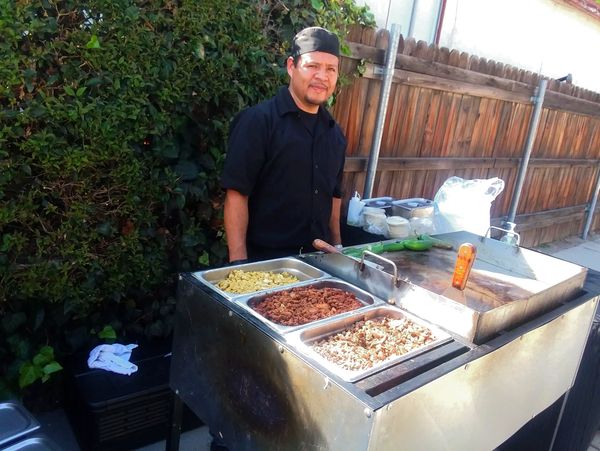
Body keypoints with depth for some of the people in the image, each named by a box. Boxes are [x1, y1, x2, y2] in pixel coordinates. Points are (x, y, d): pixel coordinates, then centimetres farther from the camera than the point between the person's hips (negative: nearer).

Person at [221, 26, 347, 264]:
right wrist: (239, 262, -19)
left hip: (317, 260, 6)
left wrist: (337, 247, 12)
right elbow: (236, 194, -15)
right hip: (263, 260, -6)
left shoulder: (335, 133, 8)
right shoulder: (257, 120, -11)